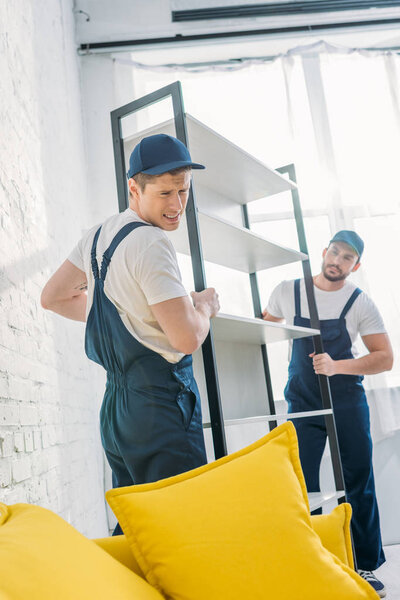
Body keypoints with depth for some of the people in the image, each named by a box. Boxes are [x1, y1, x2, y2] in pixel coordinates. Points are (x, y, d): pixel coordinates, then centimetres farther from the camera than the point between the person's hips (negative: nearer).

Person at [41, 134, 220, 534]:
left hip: (115, 406, 9)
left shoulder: (98, 235, 12)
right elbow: (187, 338, -20)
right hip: (160, 405, -9)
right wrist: (205, 305, 1)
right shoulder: (151, 243, -15)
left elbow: (53, 298, 24)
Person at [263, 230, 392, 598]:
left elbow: (384, 358, -10)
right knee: (302, 487, 1)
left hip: (348, 401, -1)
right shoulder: (288, 291, -3)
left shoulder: (360, 302, -8)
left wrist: (337, 366, -22)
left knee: (359, 483, 3)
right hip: (303, 402, 1)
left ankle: (366, 567, 18)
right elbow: (264, 327, 17)